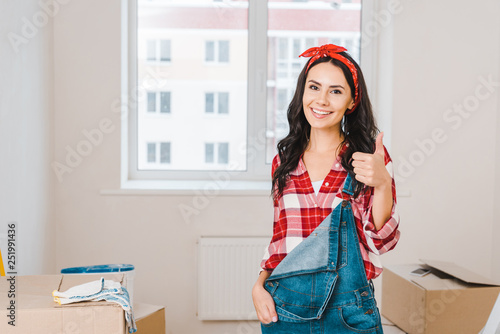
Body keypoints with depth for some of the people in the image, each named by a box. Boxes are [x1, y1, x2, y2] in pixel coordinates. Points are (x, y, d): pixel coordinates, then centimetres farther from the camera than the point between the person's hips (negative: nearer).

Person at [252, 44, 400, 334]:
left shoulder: (370, 156, -3)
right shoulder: (285, 160, 5)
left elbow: (383, 241, -7)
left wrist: (382, 184, -22)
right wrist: (260, 284, -1)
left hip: (347, 310, -2)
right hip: (283, 307, 3)